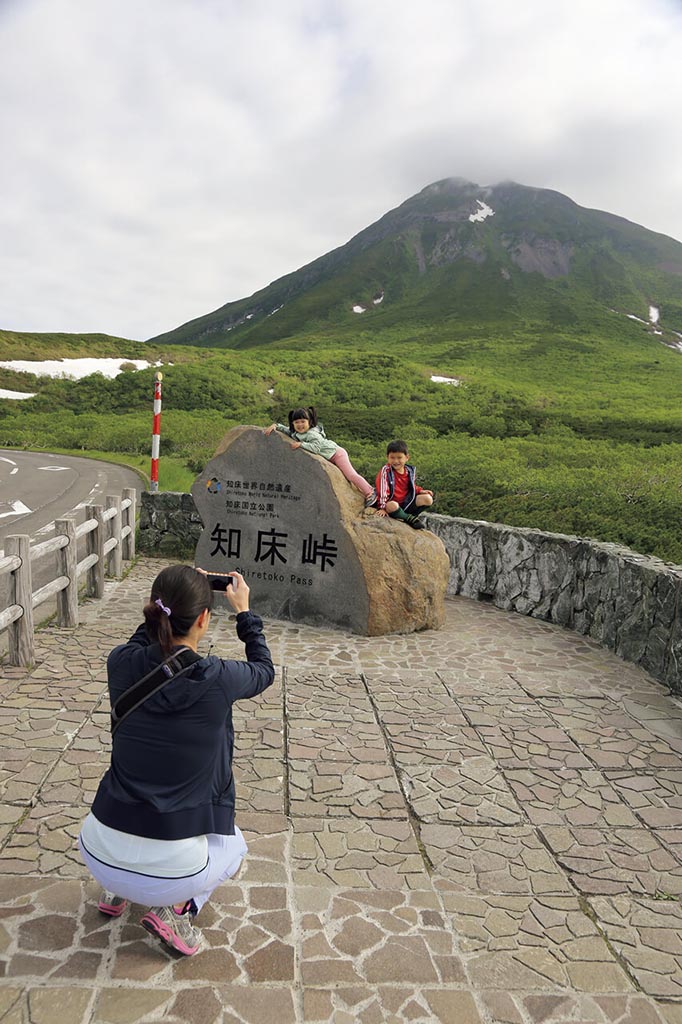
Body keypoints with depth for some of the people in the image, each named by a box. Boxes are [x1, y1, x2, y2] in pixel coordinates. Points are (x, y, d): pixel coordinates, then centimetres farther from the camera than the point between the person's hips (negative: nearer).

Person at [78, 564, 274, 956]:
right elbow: (265, 670, 7)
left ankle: (116, 890, 28)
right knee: (233, 844, 31)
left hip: (97, 853, 4)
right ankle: (175, 908, 8)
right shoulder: (217, 680, -17)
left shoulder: (122, 664, -8)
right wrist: (244, 611, 18)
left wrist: (170, 603, 20)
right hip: (169, 868, -4)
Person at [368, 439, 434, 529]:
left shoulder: (409, 471, 5)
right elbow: (382, 490, -16)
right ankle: (409, 518, -14)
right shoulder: (385, 471, -12)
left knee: (428, 499, -8)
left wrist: (420, 491, 0)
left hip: (406, 504, 6)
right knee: (392, 506, -42)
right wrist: (382, 508, -21)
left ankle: (408, 516, -10)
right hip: (391, 503, -6)